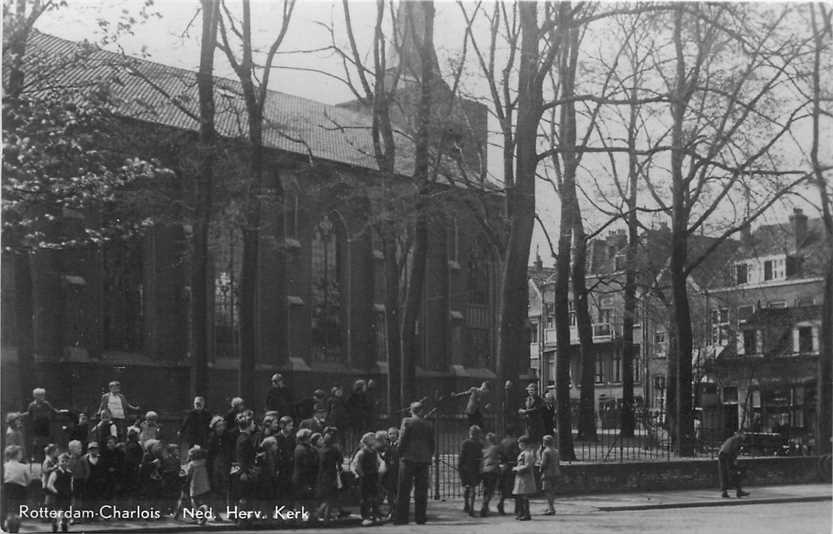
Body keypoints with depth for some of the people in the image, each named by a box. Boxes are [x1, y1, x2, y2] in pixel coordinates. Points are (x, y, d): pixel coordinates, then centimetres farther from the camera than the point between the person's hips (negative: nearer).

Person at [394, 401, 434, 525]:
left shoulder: (407, 422, -4)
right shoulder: (428, 426, 7)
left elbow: (402, 440, -8)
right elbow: (432, 445, 9)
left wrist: (401, 455, 2)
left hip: (409, 459, -3)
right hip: (424, 461, 3)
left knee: (404, 490, 1)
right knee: (421, 491, 6)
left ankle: (402, 518, -2)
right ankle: (420, 518, 5)